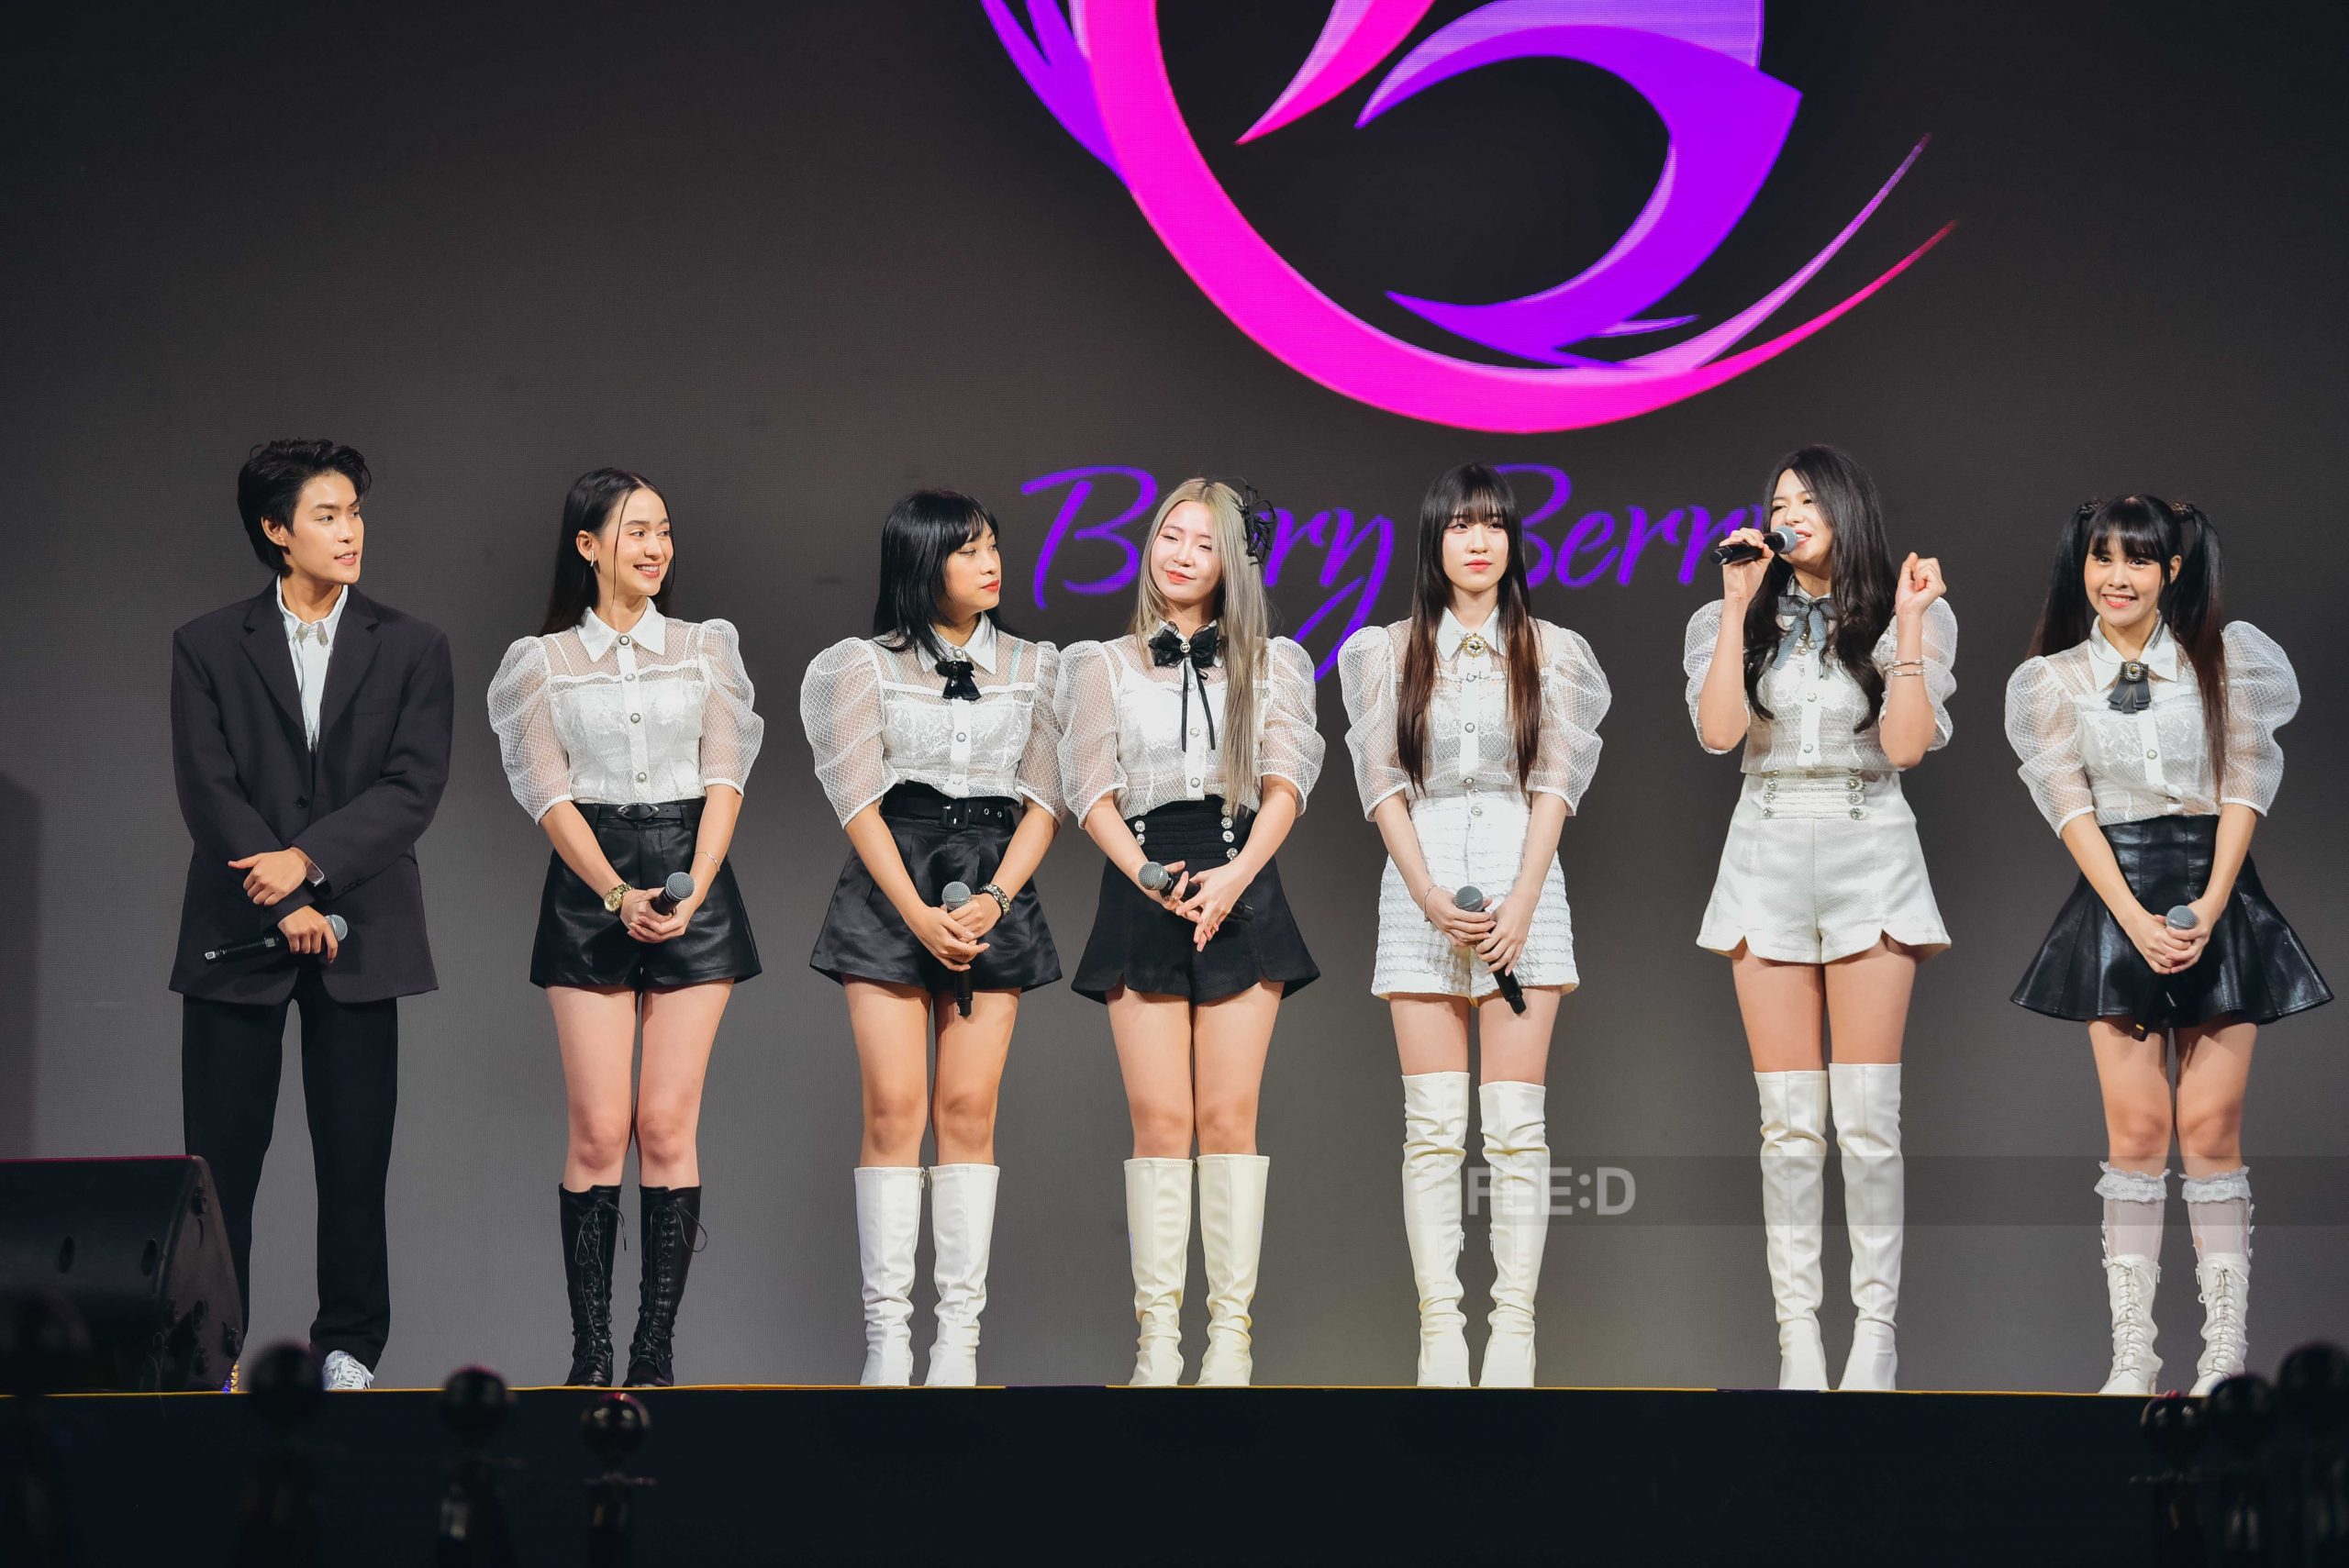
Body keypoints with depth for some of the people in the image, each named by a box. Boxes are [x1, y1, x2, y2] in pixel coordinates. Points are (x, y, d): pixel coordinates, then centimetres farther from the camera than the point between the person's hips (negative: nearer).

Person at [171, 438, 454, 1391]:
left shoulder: (411, 650, 8)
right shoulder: (208, 647, 6)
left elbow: (414, 786, -3)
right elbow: (208, 788, -3)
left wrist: (309, 860, -15)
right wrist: (286, 905, -11)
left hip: (360, 930, 1)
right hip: (237, 929, 0)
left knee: (355, 1156, 2)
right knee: (220, 1157, 0)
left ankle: (350, 1349, 11)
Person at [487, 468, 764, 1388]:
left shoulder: (705, 649, 11)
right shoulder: (544, 661, 7)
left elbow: (724, 780, 4)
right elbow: (549, 794, -2)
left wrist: (690, 893, -11)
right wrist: (620, 895, -16)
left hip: (693, 878, 1)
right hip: (589, 889, -1)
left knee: (669, 1126, -4)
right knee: (599, 1131, -7)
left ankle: (657, 1353, -1)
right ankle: (590, 1355, -2)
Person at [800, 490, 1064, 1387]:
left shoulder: (1031, 668, 12)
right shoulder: (865, 665, 5)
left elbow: (1043, 800, 7)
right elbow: (859, 799, -2)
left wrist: (995, 898, -9)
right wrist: (918, 914, -13)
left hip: (996, 890, 2)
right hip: (889, 884, -2)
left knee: (968, 1109, -3)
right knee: (894, 1109, -7)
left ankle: (960, 1335, -2)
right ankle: (887, 1334, -6)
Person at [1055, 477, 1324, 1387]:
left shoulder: (1269, 662, 13)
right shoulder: (1105, 665, 13)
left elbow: (1285, 785, 4)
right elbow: (1093, 792, 5)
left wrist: (1234, 877, -12)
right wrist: (1149, 877, -12)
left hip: (1240, 889, 0)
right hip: (1142, 889, 0)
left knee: (1228, 1114, -5)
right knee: (1159, 1118, -6)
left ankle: (1230, 1333, -5)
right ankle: (1157, 1335, -6)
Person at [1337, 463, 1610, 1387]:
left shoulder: (1551, 653, 10)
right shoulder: (1389, 653, 10)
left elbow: (1555, 786, 3)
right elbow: (1383, 788, 3)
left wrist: (1520, 903, -10)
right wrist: (1431, 896, -11)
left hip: (1522, 881, 0)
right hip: (1420, 886, 0)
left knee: (1517, 1123, -5)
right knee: (1433, 1127, -3)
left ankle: (1515, 1330, -5)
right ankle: (1439, 1330, -3)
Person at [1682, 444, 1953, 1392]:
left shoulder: (1910, 619, 6)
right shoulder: (1736, 621, 9)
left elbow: (1905, 745, -7)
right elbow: (1717, 731, -8)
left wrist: (1908, 623, -11)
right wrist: (1740, 606, -8)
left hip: (1870, 856, -1)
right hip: (1768, 856, 1)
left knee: (1868, 1116, -6)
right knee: (1789, 1120, -1)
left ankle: (1875, 1332, -2)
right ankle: (1797, 1335, 1)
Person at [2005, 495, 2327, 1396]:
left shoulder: (2227, 659, 5)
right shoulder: (2053, 679, 8)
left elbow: (2244, 789, 0)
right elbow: (2070, 806, 0)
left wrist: (2208, 906, -12)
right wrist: (2136, 919, -11)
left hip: (2218, 898, 0)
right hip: (2115, 900, 0)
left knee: (2211, 1125, -5)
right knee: (2136, 1129, -5)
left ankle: (2225, 1352, 0)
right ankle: (2132, 1354, -2)